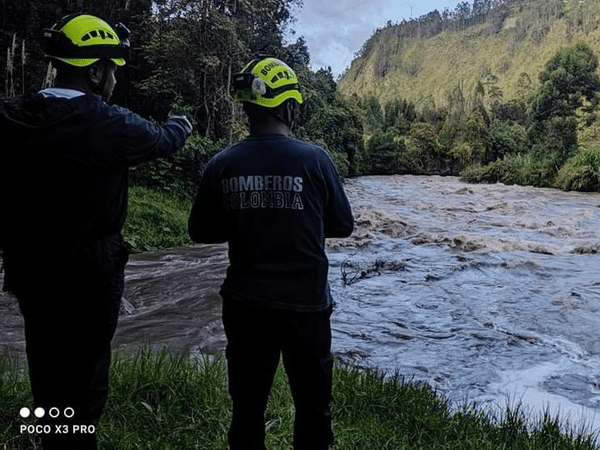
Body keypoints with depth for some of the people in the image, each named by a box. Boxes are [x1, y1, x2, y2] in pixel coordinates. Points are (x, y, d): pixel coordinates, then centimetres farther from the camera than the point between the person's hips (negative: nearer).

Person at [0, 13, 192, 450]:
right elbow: (163, 140, 2)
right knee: (83, 376, 11)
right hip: (90, 272, -6)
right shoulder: (107, 123, -16)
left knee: (46, 370, 22)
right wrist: (182, 124, 23)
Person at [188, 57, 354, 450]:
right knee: (312, 406, 17)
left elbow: (202, 232, 3)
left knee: (247, 406, 19)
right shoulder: (314, 159, -11)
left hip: (245, 304, 2)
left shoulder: (223, 165, -6)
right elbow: (342, 225, -1)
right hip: (306, 303, -2)